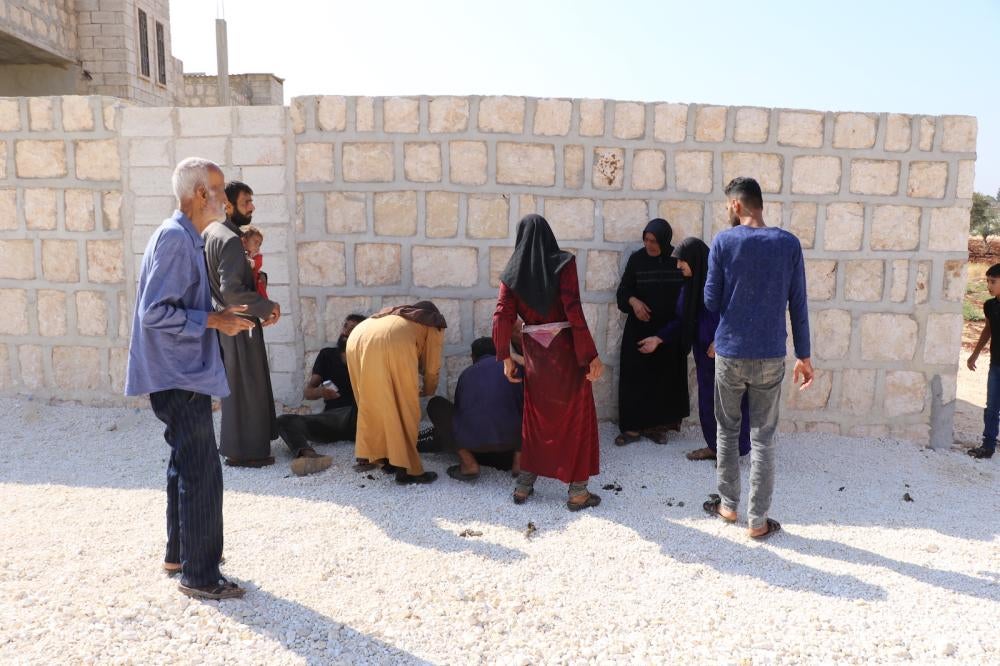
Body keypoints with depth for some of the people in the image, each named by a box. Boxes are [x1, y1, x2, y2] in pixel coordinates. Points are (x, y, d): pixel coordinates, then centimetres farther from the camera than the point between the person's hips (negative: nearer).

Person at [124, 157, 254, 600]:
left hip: (184, 374, 11)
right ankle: (199, 575, 7)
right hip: (182, 377, -11)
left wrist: (219, 315, 11)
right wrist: (214, 321, -17)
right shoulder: (175, 238, -17)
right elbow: (155, 312, -23)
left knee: (186, 466, 19)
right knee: (202, 474, -4)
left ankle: (179, 554, 33)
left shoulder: (186, 238, 14)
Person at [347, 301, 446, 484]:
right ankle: (407, 469, 3)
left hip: (357, 340, 6)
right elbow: (432, 367, 23)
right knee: (404, 410, 3)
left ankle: (369, 457, 24)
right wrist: (428, 390, 42)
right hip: (392, 344, -6)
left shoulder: (397, 313, 42)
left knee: (372, 404, 19)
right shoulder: (434, 324, 28)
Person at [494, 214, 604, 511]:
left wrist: (506, 358, 7)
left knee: (535, 417, 19)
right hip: (566, 350, -3)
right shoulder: (564, 263, -8)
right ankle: (578, 492, 14)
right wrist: (592, 355, -12)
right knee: (576, 418, 9)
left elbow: (502, 318, -4)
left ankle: (524, 485, 24)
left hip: (535, 353, 3)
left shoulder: (513, 272, 1)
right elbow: (574, 312, -16)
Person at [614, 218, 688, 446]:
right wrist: (633, 301, -18)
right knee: (635, 376, -1)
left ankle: (657, 425, 18)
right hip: (639, 329, 0)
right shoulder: (637, 259, -2)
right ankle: (632, 426, 9)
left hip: (670, 330, 1)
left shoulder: (678, 259, -2)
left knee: (665, 377, 6)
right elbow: (623, 290, 3)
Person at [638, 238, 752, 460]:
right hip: (705, 350, 8)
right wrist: (658, 338, 9)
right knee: (708, 398, 13)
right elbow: (683, 319, 12)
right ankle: (714, 446, 26)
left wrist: (720, 341, -21)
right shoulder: (692, 282, 7)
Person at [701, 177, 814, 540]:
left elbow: (711, 302, -3)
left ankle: (728, 504, 25)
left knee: (727, 430, 16)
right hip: (770, 357, 1)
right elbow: (798, 306, 1)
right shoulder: (789, 244, -1)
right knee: (763, 438, 8)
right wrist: (804, 355, 8)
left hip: (730, 353, -1)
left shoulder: (723, 242, -7)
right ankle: (758, 520, 13)